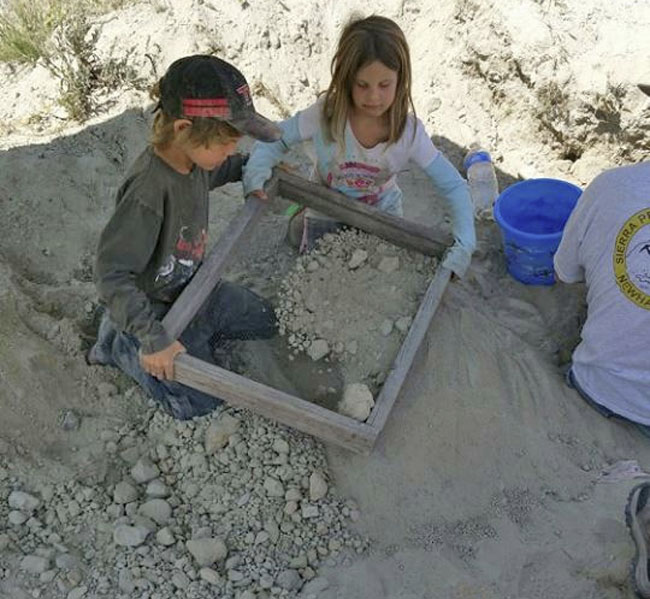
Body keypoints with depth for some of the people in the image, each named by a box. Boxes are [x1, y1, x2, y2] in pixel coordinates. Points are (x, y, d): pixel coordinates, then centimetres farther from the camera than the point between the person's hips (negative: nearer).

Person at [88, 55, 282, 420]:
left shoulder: (194, 156, -13)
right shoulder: (148, 190, -38)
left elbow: (219, 171, 16)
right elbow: (111, 273, -37)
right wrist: (154, 339, -40)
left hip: (197, 287, 8)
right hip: (161, 307, -8)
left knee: (267, 322, 19)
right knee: (198, 403, 0)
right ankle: (119, 344, 12)